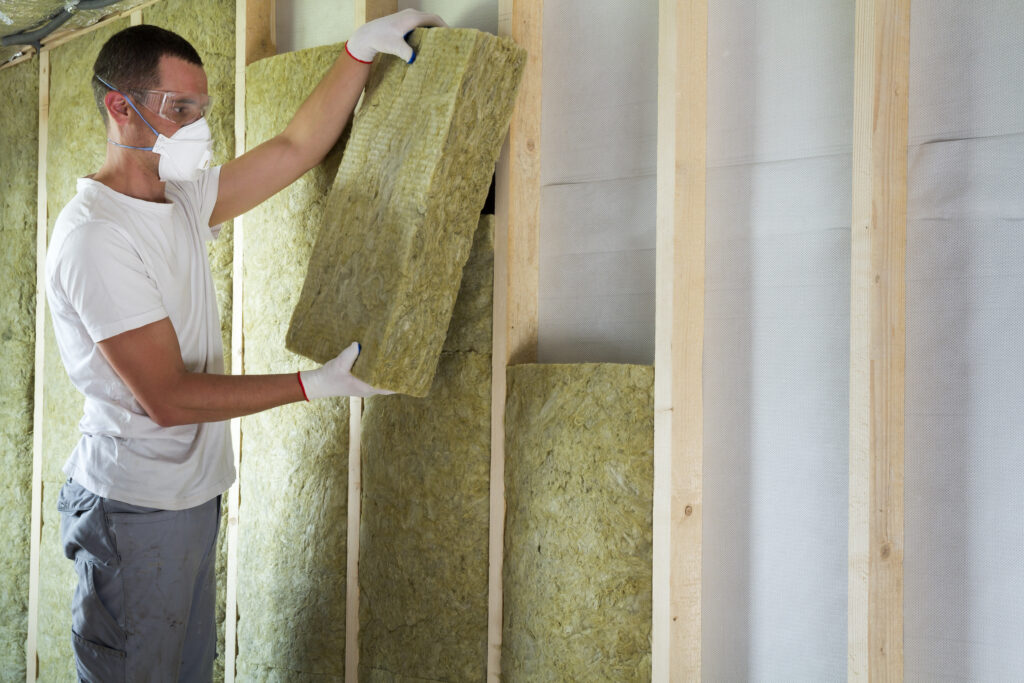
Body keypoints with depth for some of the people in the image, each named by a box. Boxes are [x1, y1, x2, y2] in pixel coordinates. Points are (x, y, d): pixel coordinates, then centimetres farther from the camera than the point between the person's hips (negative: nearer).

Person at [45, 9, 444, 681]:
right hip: (137, 507, -9)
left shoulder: (183, 199, 7)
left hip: (192, 493, 9)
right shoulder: (95, 236, -21)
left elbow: (295, 148, 12)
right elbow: (168, 397, -22)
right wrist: (318, 384, -19)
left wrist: (362, 48, 3)